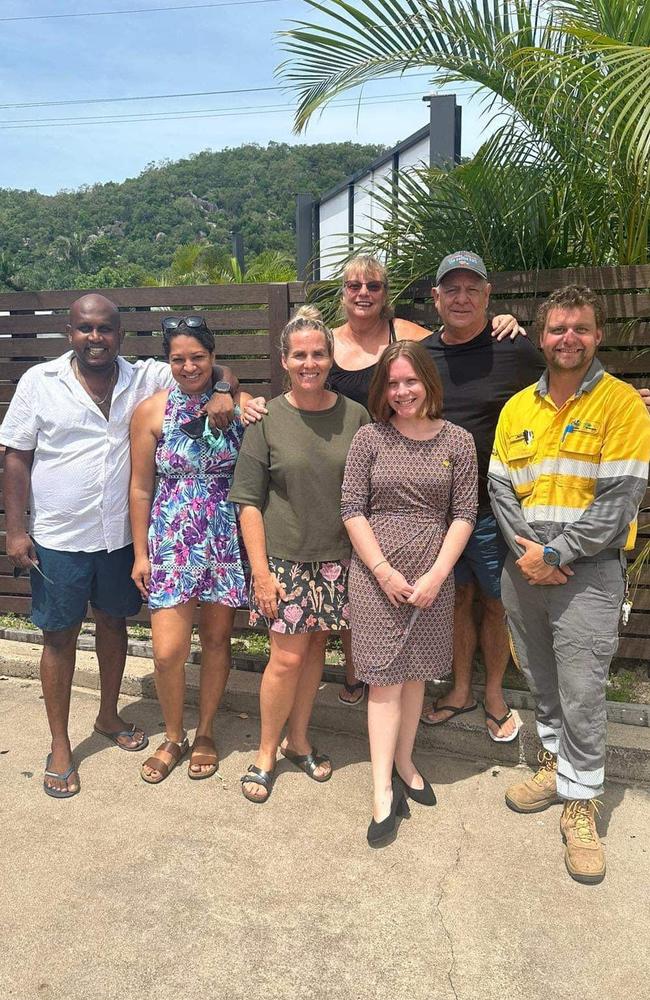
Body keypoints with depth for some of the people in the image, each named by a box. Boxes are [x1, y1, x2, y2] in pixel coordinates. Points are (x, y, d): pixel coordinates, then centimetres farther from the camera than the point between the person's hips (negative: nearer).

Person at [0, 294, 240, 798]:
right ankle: (60, 746, 25)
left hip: (122, 535, 3)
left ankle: (109, 715, 41)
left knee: (113, 623, 18)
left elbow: (212, 368, 4)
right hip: (58, 539, -2)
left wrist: (221, 391, -20)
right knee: (60, 636, 8)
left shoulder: (146, 378, -1)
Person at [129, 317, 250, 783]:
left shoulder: (241, 406, -4)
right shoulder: (151, 411, -3)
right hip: (171, 542, 0)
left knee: (217, 640, 12)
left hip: (227, 541, 1)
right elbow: (141, 488, 1)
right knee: (168, 652, -2)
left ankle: (205, 733, 34)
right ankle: (173, 738, 26)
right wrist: (141, 553, 2)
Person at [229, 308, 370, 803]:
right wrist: (260, 570, -9)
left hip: (335, 559, 3)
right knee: (288, 656, 0)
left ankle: (298, 739, 34)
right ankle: (267, 752, 23)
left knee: (316, 648, 14)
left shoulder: (355, 417, -1)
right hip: (283, 558, -2)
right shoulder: (267, 419, -6)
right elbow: (249, 502, -5)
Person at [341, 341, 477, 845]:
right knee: (385, 678, 1)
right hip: (376, 574, -1)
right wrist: (384, 570, -11)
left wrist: (435, 575, -9)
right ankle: (384, 790, 8)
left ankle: (404, 763, 32)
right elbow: (352, 509, -3)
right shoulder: (369, 438, -1)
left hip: (432, 576, 2)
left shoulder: (458, 441, 2)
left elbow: (464, 515, 0)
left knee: (415, 674, 13)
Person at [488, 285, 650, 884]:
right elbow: (500, 488, 4)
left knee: (582, 694, -1)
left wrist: (554, 553, -15)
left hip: (588, 570, -5)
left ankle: (580, 803, 16)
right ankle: (556, 766, 37)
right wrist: (527, 552, -11)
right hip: (524, 567, 5)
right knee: (542, 681, 17)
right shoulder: (517, 408, 8)